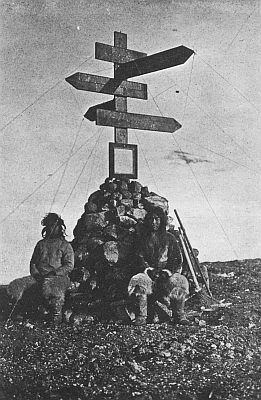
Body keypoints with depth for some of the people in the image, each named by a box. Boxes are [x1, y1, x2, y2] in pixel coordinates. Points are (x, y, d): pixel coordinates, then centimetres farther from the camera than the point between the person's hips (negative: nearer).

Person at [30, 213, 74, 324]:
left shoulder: (65, 245, 13)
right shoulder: (41, 244, 24)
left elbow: (69, 265, 2)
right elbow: (33, 262, 20)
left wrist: (54, 273, -13)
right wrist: (36, 274, -1)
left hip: (60, 277, -3)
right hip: (41, 278, 3)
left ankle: (57, 317, -24)